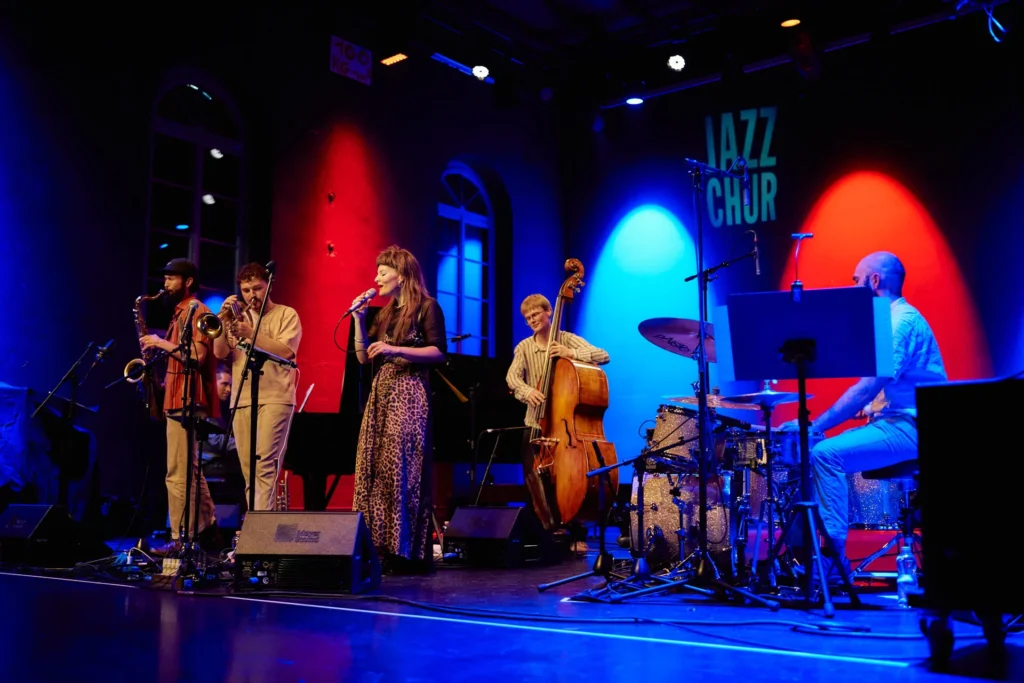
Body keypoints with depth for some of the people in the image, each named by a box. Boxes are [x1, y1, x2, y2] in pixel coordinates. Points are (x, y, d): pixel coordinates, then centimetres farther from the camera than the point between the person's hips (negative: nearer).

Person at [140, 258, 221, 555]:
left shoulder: (195, 311, -9)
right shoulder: (182, 313, 21)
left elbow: (197, 356, -21)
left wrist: (161, 343, -15)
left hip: (186, 402, -11)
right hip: (180, 400, 11)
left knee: (178, 474, -8)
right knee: (189, 471, 12)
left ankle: (180, 540, -4)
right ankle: (208, 532, 17)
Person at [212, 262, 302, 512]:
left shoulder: (286, 314, 4)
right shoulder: (239, 317, 19)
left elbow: (286, 352, -11)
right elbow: (220, 353, 8)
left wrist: (252, 334, -16)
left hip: (275, 398, -5)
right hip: (241, 400, 5)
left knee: (265, 464, -16)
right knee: (249, 469, 5)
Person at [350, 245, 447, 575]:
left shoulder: (427, 307, -2)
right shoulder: (385, 314, 19)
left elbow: (439, 352, -12)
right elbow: (364, 357, 15)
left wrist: (396, 349, -18)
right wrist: (359, 319, 7)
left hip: (409, 394, -7)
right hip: (381, 393, 8)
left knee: (403, 471, -10)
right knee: (375, 470, 2)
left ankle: (409, 551, -4)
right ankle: (381, 547, 7)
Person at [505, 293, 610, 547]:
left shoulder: (568, 339, -4)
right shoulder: (524, 347, 3)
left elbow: (604, 356, -16)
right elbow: (512, 377, -13)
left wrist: (570, 353, -30)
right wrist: (527, 391, -34)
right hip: (537, 423, 3)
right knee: (533, 474, -4)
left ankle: (576, 533, 7)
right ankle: (551, 527, 15)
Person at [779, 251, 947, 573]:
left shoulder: (902, 320, -14)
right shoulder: (892, 319, 18)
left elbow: (867, 388, -23)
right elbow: (871, 389, 17)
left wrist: (815, 425, -24)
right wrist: (817, 424, 7)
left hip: (910, 428, -10)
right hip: (892, 423, 10)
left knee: (825, 453, -25)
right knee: (803, 449, 5)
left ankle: (835, 557, -20)